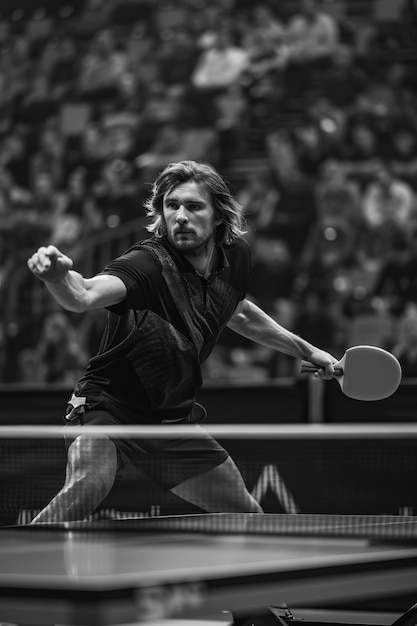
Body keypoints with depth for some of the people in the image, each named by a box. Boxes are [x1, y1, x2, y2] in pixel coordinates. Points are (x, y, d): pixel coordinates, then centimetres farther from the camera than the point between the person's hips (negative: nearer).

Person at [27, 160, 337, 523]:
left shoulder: (236, 256, -5)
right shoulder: (148, 264, -26)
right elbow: (83, 295, -46)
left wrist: (306, 350, 25)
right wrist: (58, 276, -68)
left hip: (174, 419, 7)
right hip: (110, 408, -6)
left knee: (246, 514, 12)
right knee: (85, 489, -34)